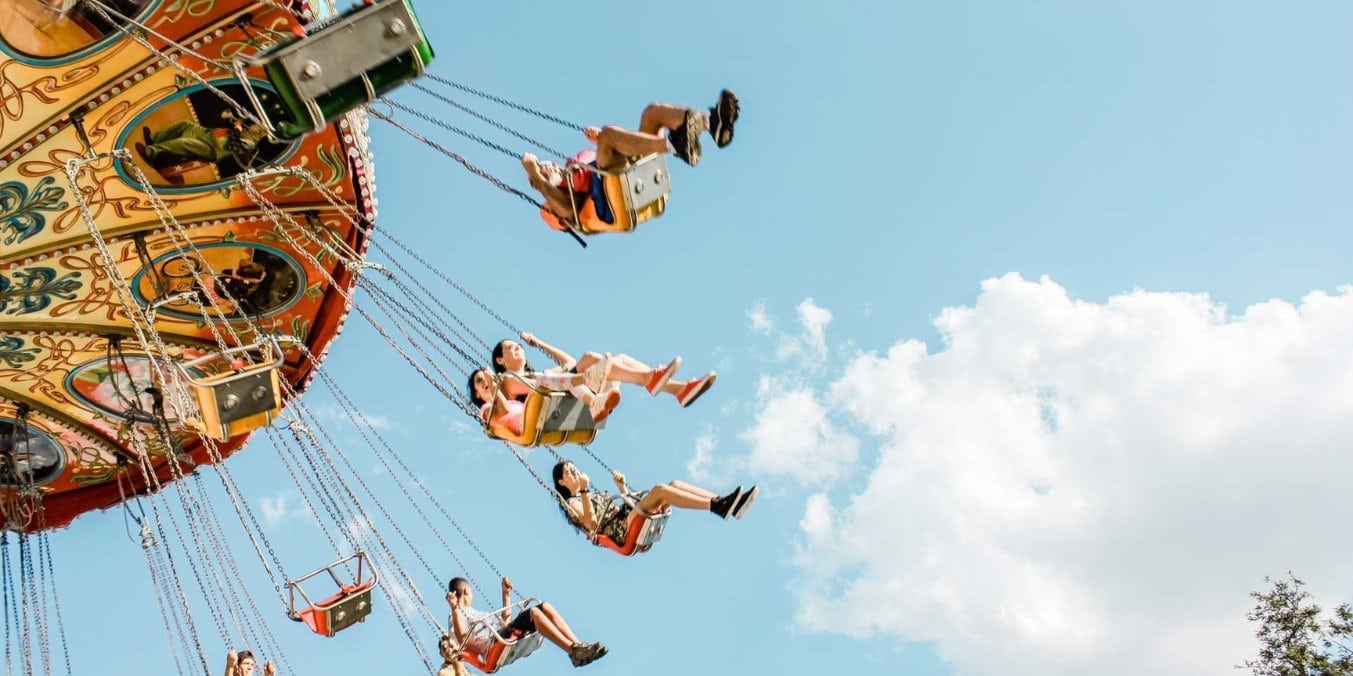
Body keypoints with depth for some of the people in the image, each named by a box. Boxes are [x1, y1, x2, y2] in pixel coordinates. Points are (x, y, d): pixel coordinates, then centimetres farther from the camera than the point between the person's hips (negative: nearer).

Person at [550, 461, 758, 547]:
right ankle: (718, 507, -38)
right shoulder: (571, 502, 9)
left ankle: (723, 503, -25)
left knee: (674, 484, -10)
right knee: (659, 490, -27)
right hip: (622, 531, -8)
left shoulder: (594, 493, 33)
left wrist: (622, 486, 17)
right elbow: (592, 524, -11)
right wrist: (584, 492, -13)